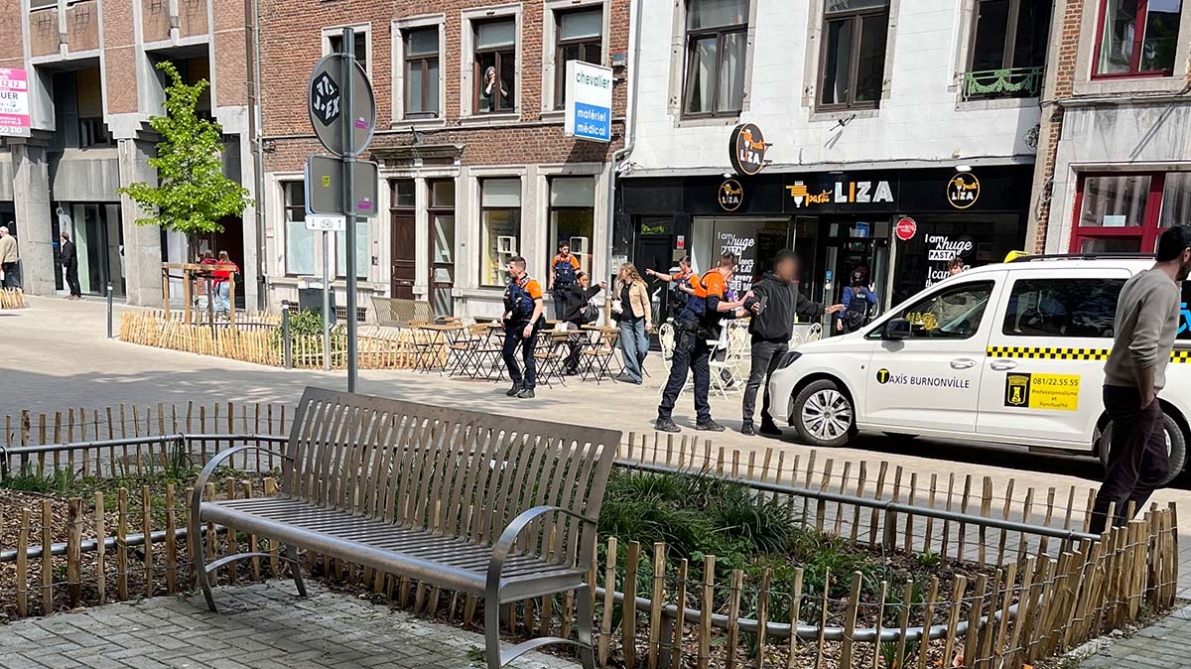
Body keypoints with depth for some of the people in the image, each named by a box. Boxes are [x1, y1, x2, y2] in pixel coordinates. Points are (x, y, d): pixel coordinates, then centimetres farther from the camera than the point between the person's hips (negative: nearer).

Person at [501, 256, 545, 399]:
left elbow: (539, 306, -19)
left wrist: (531, 324, -27)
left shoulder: (532, 284, -12)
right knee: (507, 352, 3)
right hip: (514, 324, 7)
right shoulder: (511, 284, 11)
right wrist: (505, 315, 9)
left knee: (527, 357, -2)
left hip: (527, 324, -7)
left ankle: (529, 388, 8)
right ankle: (517, 382, 19)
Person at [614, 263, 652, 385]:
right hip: (625, 320, 4)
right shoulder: (620, 285, 11)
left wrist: (648, 321, -11)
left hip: (639, 319, -4)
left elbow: (646, 303, -4)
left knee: (642, 349, -7)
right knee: (628, 349, 0)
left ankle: (636, 369, 22)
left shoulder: (639, 285, -3)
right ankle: (635, 376, 7)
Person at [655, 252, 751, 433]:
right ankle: (663, 418, -3)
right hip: (688, 331, -10)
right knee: (678, 375, -7)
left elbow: (725, 312, 24)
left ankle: (703, 418, 17)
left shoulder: (717, 280, 19)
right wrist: (739, 303, -21)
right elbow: (714, 305, -26)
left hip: (698, 335, 10)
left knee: (703, 376, 11)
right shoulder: (715, 277, -10)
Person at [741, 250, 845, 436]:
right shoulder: (764, 285, -10)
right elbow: (751, 299, -28)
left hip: (783, 343, 9)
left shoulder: (792, 288, 19)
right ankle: (747, 421, -5)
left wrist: (824, 310, 37)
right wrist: (753, 306, -50)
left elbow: (804, 305, 33)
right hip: (764, 341, -8)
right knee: (756, 380, -8)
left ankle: (767, 421, 17)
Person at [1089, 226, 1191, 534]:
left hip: (1124, 388, 10)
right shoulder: (1164, 288, -17)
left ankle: (1115, 533, 24)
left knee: (1155, 468, 20)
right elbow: (1144, 348, -28)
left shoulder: (1140, 280, 13)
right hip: (1133, 393, -10)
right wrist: (1147, 398, -19)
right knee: (1121, 478, -5)